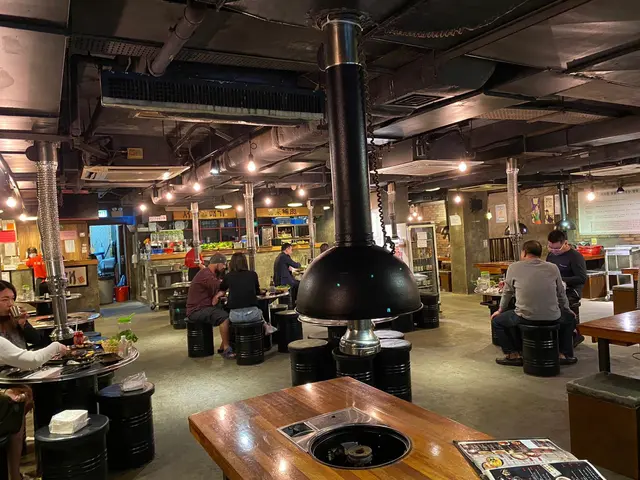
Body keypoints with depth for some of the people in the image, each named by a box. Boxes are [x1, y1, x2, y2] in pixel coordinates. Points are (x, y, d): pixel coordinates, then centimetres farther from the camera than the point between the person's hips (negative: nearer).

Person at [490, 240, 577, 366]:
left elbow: (507, 293, 11)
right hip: (552, 318, 3)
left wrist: (500, 310, 29)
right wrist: (567, 309, 36)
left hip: (525, 318, -2)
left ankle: (513, 354, 17)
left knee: (496, 320, 21)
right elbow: (561, 294, 16)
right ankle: (565, 354, 31)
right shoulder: (553, 268, 5)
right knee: (570, 317, 35)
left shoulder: (513, 268, 1)